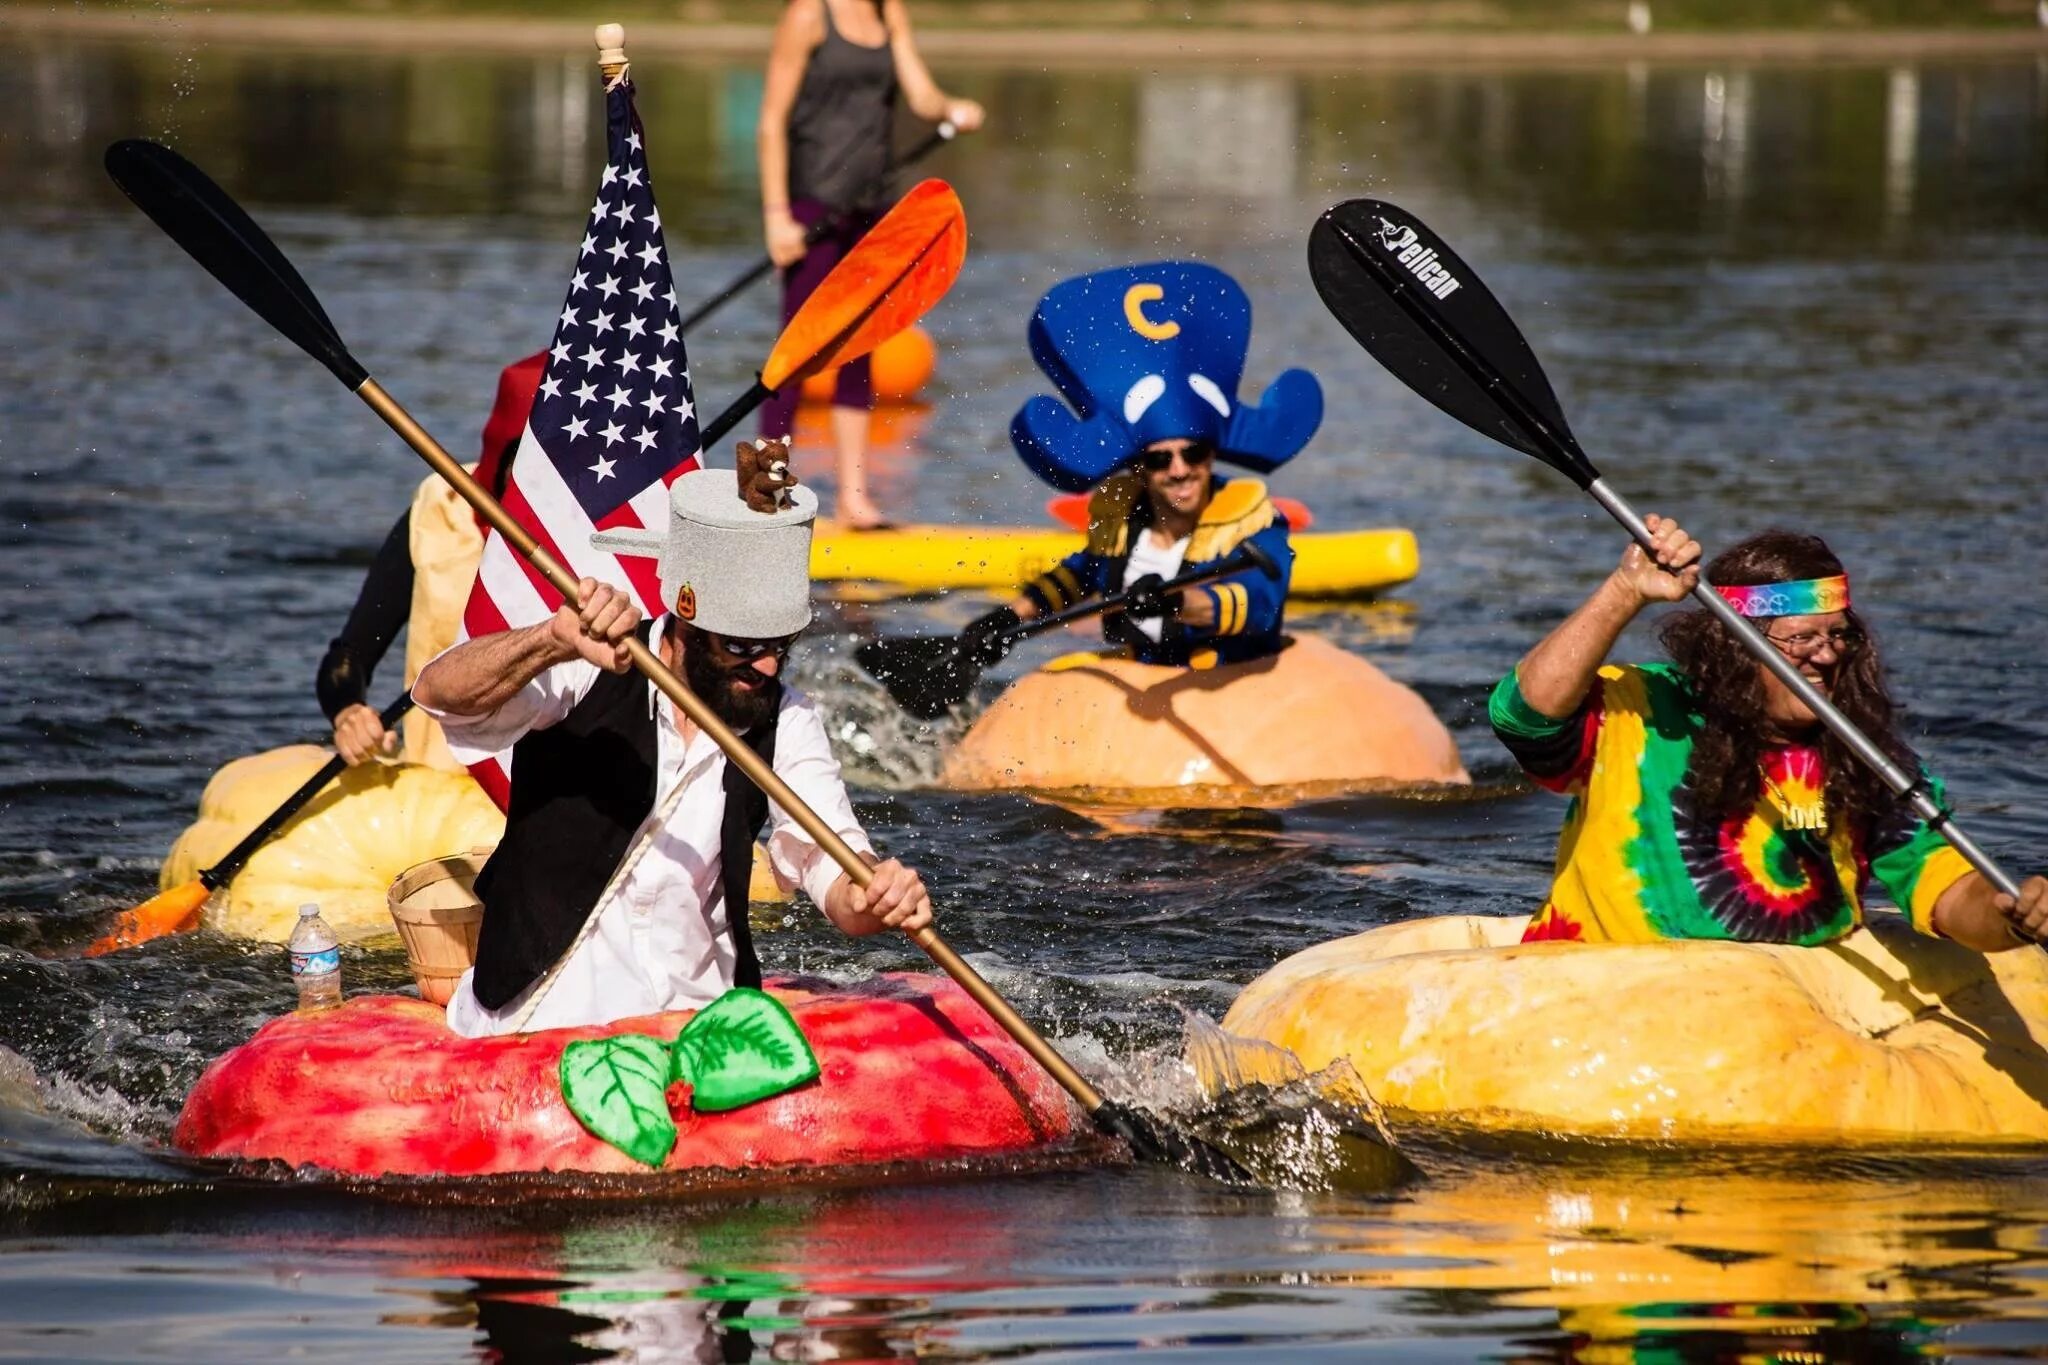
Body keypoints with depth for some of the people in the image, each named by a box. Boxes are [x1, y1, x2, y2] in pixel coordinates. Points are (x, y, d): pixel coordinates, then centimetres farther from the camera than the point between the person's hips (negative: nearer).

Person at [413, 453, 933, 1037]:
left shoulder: (784, 721, 5)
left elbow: (833, 869, -3)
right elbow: (439, 692, -20)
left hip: (698, 1027, 5)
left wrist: (880, 894, -28)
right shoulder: (587, 674, -6)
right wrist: (557, 640, -38)